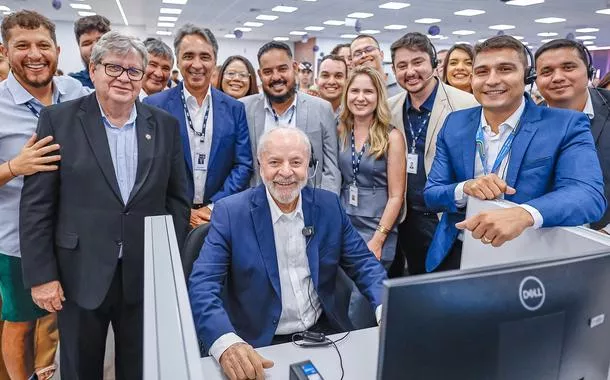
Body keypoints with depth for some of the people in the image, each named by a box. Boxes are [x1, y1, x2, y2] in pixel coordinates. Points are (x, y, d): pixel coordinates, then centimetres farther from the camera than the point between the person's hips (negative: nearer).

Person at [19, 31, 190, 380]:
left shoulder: (166, 125, 2)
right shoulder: (58, 120, -4)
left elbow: (178, 198, 5)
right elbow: (36, 204, -5)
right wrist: (41, 275, -7)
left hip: (147, 276, 2)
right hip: (80, 275, -1)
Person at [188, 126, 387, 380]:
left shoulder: (329, 205, 0)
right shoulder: (231, 212, -10)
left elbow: (362, 262, 4)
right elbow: (202, 284, -17)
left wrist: (387, 308, -15)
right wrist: (227, 343, -35)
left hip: (324, 333, 3)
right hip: (260, 346, -2)